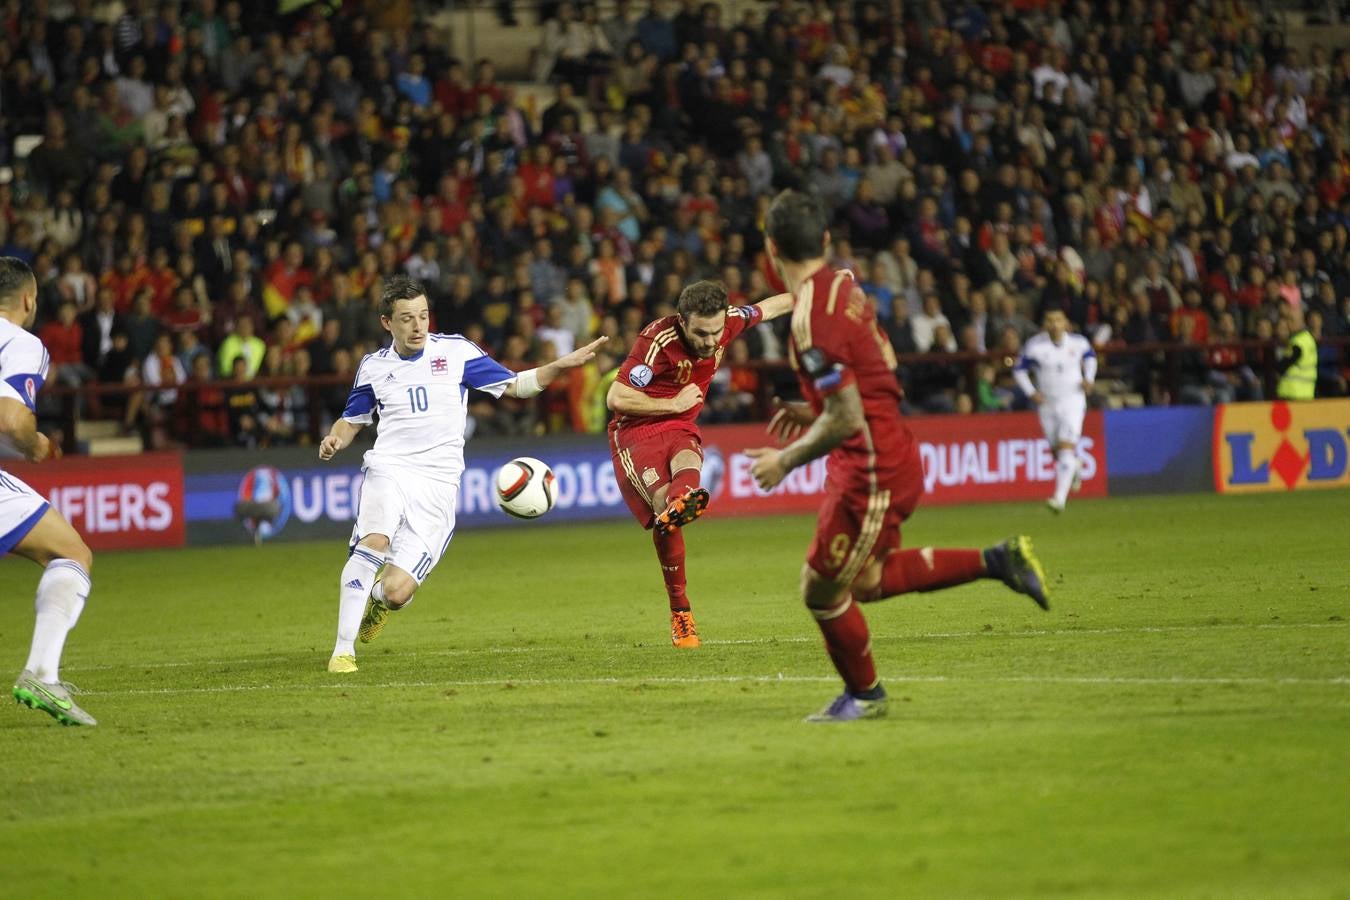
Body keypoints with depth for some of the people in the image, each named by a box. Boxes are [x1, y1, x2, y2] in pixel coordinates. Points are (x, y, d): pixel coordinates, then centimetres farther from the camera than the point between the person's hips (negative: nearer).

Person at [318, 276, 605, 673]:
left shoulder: (455, 351, 5)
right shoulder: (373, 366, 10)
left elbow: (515, 385, 10)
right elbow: (352, 420, 24)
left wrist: (562, 365, -4)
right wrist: (333, 440, 2)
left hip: (437, 487, -1)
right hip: (389, 469, 1)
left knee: (396, 593, -13)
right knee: (374, 542, -32)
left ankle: (377, 597, 27)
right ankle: (343, 649, -24)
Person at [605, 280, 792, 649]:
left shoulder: (727, 321, -5)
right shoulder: (657, 342, -23)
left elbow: (768, 308, 18)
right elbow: (615, 398, -22)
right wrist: (675, 404, -15)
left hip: (681, 428, 4)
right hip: (636, 430, -4)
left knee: (687, 464, -34)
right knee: (662, 499, -28)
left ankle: (679, 504, -69)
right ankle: (680, 612, -30)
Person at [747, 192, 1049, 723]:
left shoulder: (811, 320, -25)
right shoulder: (843, 286, 4)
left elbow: (845, 420, -25)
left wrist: (786, 460, -12)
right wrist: (814, 410, 19)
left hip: (870, 470, -9)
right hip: (891, 454, 9)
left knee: (822, 589, 6)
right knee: (867, 582, 22)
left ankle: (863, 694, 26)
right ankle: (997, 562, 22)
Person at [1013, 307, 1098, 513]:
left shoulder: (1078, 342, -5)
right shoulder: (1034, 346, -8)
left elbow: (1090, 356, 17)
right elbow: (1019, 369, 4)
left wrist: (1089, 378, 1)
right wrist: (1031, 392, -9)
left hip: (1073, 402, -2)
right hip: (1047, 404, 2)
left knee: (1066, 449, -17)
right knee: (1057, 452, 11)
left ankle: (1060, 498, -22)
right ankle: (1075, 467, 48)